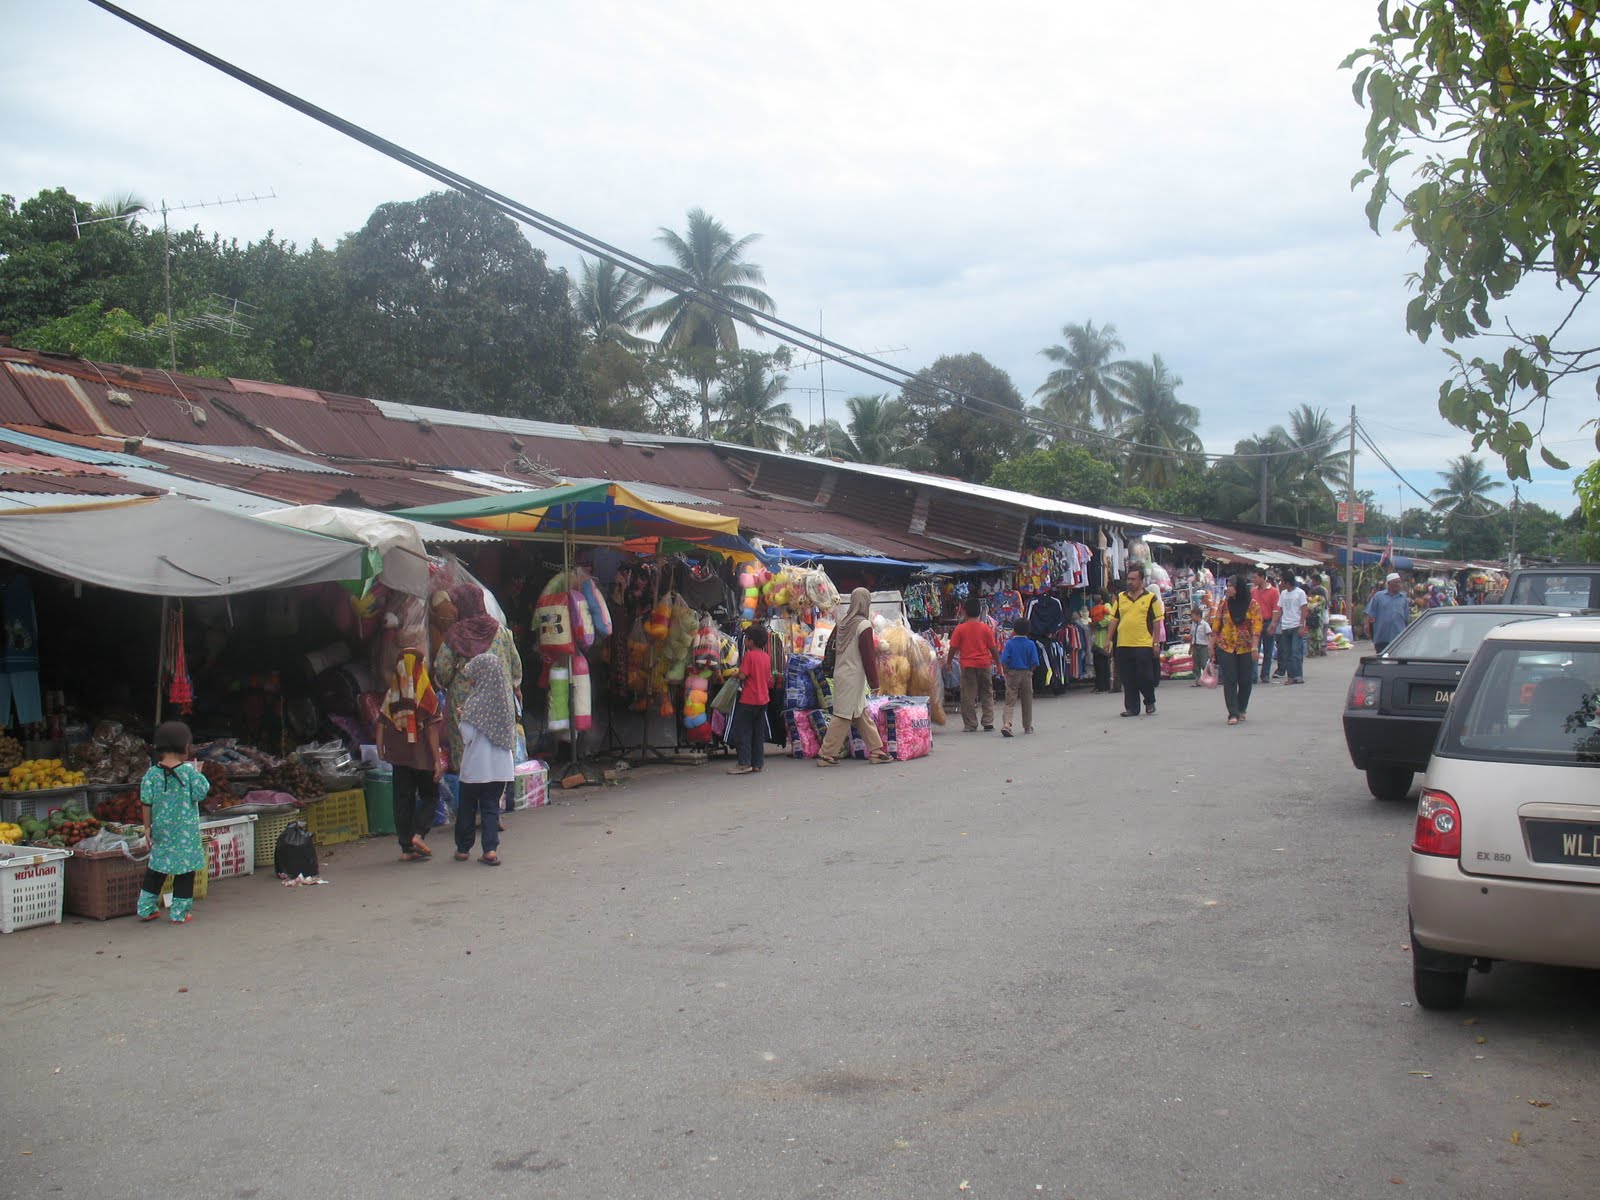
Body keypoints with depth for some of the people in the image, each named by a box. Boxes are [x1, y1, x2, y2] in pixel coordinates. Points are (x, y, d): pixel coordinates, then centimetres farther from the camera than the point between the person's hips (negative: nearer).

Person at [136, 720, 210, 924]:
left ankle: (146, 909, 22)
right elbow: (201, 793, -10)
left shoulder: (152, 773, -3)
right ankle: (180, 913, 7)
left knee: (156, 868, 16)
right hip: (186, 831, -4)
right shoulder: (189, 771, -13)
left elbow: (146, 802, -1)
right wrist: (198, 774, 4)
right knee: (185, 869, 5)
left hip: (161, 830, 4)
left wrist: (147, 827, 8)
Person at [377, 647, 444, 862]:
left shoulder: (391, 695, 1)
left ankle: (407, 848, 9)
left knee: (403, 800, 8)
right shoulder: (427, 695, -10)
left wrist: (380, 750, 13)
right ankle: (418, 834, -9)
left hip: (399, 756, 4)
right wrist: (437, 760, -9)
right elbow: (432, 729, -11)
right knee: (430, 796, 11)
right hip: (422, 756, -3)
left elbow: (381, 724, 2)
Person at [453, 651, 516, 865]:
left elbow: (467, 737, -15)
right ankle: (491, 849, -1)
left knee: (467, 807, 12)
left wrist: (461, 716, 2)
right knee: (491, 807, 9)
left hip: (475, 765, -4)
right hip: (500, 765, 4)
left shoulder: (474, 703, -14)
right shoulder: (506, 700, 2)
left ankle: (463, 848, 21)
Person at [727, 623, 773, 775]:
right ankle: (757, 763, 12)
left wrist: (735, 674, 1)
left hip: (748, 700, -7)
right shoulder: (767, 657, 8)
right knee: (758, 733, 11)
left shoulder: (749, 655, -13)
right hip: (763, 699, 7)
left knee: (742, 732, -1)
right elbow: (769, 678, 12)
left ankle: (744, 763, -5)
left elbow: (742, 675, -18)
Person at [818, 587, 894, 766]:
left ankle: (876, 750, 20)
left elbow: (831, 645, 13)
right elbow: (868, 657, -16)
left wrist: (832, 668, 25)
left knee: (862, 714, 14)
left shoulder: (842, 622, 5)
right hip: (854, 676, -8)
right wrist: (874, 681, -11)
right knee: (844, 715, -3)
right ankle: (826, 754, -1)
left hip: (840, 673, 8)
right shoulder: (864, 626, -16)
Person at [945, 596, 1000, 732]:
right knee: (987, 695, 11)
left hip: (967, 666, -1)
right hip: (984, 664, 1)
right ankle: (988, 724, 9)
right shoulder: (986, 628, -2)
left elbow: (953, 648, -3)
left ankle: (970, 725, 5)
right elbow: (993, 648, 1)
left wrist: (948, 663, 10)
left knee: (968, 697, 4)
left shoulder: (960, 629, -5)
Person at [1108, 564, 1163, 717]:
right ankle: (1131, 707, 13)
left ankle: (1150, 702, 21)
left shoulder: (1151, 598, 1)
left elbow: (1157, 622, 0)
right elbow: (1114, 620, 14)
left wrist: (1156, 643, -5)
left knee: (1145, 677, -1)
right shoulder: (1120, 598, 11)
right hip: (1123, 645, 4)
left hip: (1143, 645, -4)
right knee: (1128, 680, 6)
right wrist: (1109, 640, 9)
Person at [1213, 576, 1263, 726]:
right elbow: (1216, 625, 6)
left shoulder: (1252, 604, -3)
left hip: (1245, 648, -1)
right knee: (1229, 680, -5)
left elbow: (1257, 625, -7)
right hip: (1226, 646, 1)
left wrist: (1254, 647, -15)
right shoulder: (1224, 604, 3)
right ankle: (1233, 714, -4)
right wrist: (1212, 645, 4)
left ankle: (1242, 709, 26)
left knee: (1246, 680, 6)